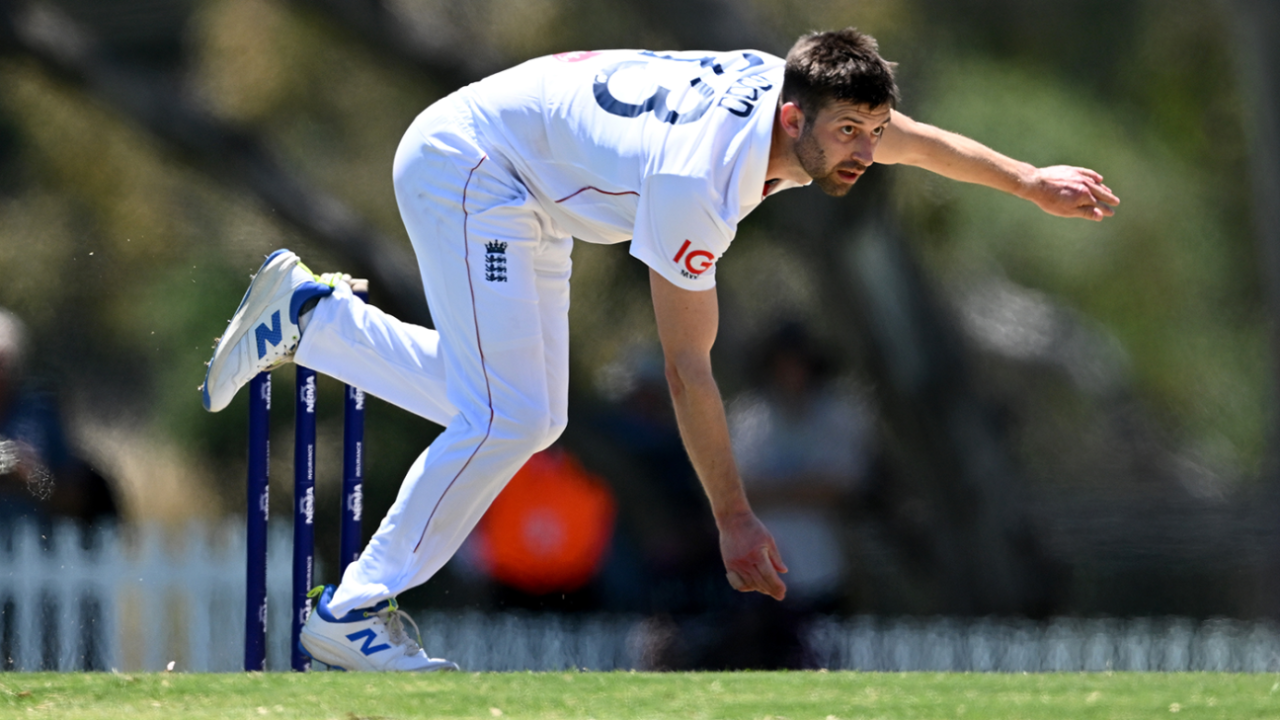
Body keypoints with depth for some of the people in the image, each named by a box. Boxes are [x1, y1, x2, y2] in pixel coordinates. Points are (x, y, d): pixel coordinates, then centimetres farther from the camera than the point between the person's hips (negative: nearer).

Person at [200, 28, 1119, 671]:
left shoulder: (796, 92, -13)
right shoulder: (700, 181, -36)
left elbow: (913, 137, 11)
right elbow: (688, 368, -30)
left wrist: (1031, 181, 13)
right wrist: (733, 518, -27)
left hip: (530, 196, 9)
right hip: (464, 162, -9)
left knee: (522, 417, 11)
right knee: (506, 418, -18)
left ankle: (310, 314, 23)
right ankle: (353, 612, -8)